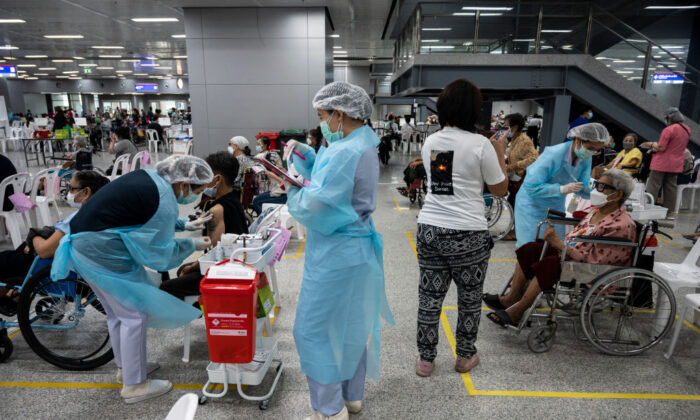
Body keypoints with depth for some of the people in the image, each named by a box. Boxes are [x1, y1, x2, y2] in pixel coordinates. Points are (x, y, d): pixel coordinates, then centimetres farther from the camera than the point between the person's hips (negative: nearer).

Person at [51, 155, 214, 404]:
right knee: (134, 314, 1)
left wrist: (184, 224, 14)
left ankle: (125, 367, 39)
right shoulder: (164, 202, -24)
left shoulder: (152, 177, 3)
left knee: (117, 312, 22)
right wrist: (193, 245, -4)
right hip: (102, 252, -10)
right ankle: (134, 386, 14)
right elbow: (160, 255, -15)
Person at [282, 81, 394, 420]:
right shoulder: (364, 146, 9)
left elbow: (315, 207, -25)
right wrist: (304, 154, 1)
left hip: (336, 256, -10)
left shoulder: (344, 153, -23)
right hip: (357, 250, 10)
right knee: (352, 325, 21)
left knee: (314, 330, 5)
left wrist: (290, 190, -8)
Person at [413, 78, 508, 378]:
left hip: (430, 229, 4)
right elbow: (500, 189, -2)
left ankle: (425, 359, 24)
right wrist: (500, 153, 10)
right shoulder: (480, 144, -10)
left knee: (429, 297, 12)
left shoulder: (430, 142, 5)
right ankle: (465, 356, 33)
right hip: (468, 234, -4)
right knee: (470, 298, 17)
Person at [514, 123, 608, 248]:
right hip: (533, 205, -6)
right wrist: (562, 189, -35)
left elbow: (583, 189, 1)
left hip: (556, 207, 7)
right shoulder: (553, 155, -28)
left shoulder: (586, 159, -7)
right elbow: (531, 187, -29)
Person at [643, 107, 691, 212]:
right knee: (671, 187, 12)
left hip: (662, 164, -7)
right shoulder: (687, 130, 9)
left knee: (653, 186, -1)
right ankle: (669, 209, 16)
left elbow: (661, 148, -19)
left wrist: (652, 144, -1)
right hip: (676, 164, 7)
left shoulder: (668, 130, -18)